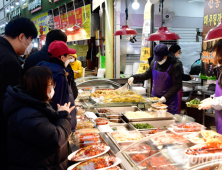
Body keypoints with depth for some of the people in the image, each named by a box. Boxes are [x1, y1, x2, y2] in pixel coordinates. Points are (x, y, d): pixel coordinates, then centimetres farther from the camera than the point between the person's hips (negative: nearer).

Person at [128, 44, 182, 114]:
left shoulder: (174, 66, -15)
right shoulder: (154, 63, 0)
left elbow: (177, 85, -15)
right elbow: (147, 75, 15)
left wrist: (166, 97, -22)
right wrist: (134, 77, 0)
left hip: (169, 100, -5)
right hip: (155, 97, 5)